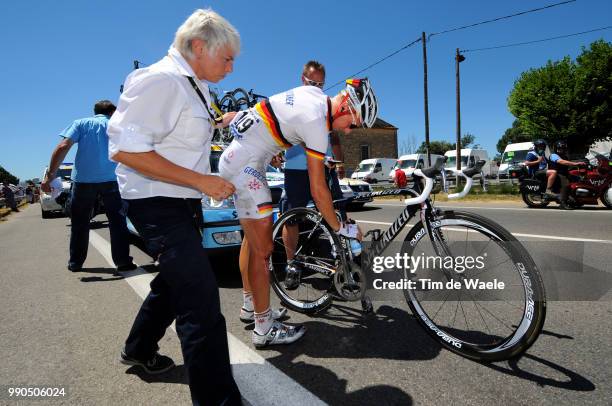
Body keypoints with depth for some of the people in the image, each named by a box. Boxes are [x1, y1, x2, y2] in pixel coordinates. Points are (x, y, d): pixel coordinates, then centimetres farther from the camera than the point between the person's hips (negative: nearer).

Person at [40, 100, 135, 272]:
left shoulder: (80, 123, 11)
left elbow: (63, 147, -3)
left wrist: (49, 175, -4)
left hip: (83, 179, 1)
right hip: (111, 179, 0)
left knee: (79, 223, 14)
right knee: (117, 221, 7)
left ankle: (75, 263, 21)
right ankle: (122, 261, 3)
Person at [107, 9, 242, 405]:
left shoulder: (195, 86, 12)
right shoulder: (160, 80, -18)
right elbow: (126, 149, -25)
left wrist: (218, 122, 13)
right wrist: (202, 181, -25)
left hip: (183, 202, 11)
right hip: (157, 205, -10)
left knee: (175, 281, 25)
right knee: (202, 303, -14)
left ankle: (139, 349, 48)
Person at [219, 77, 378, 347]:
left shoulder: (314, 91, 5)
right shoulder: (316, 122, -21)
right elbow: (317, 190, -18)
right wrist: (340, 228, -8)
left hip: (235, 159, 10)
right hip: (245, 165, -10)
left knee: (255, 244, 15)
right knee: (263, 250, -7)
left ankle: (251, 305, 29)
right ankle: (265, 329, 5)